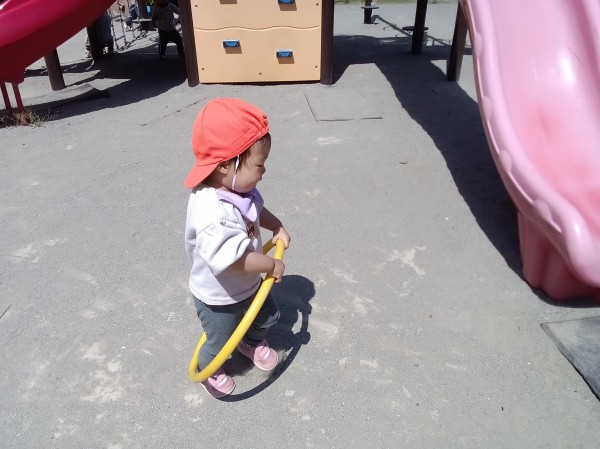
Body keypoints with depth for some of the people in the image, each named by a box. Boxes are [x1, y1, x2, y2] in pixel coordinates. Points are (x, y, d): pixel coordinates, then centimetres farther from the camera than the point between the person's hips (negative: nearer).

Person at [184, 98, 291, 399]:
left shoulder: (238, 189, -13)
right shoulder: (213, 215, -43)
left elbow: (256, 209, 10)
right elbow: (233, 259, -46)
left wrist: (277, 227, -3)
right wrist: (272, 265, -31)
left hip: (249, 284, 8)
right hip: (219, 299, -7)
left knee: (268, 315, 29)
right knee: (219, 342, 20)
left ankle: (252, 344, 62)